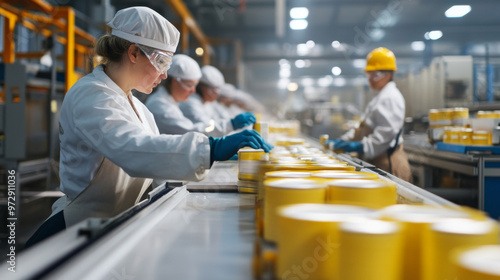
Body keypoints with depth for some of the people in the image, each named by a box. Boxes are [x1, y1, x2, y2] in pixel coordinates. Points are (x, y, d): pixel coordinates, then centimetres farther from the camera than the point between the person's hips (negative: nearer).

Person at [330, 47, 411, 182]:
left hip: (388, 162, -10)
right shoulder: (380, 96, 21)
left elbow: (388, 131, -23)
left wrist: (362, 146, -26)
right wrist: (344, 140, 15)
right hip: (376, 160, 10)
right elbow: (364, 128, 24)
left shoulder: (391, 97, -12)